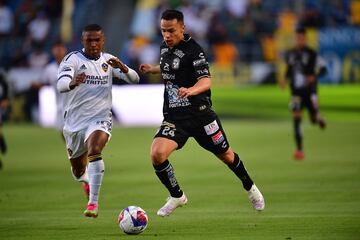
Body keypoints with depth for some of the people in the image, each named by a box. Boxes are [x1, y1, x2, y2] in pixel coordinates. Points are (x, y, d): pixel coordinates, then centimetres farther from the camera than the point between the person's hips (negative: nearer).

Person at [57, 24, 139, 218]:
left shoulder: (108, 60, 4)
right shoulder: (73, 59, -9)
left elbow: (134, 79, -1)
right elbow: (61, 84, -26)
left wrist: (122, 67, -23)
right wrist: (73, 83, -50)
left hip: (99, 119, 0)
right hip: (74, 121, 1)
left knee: (94, 151, -32)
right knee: (78, 171, 14)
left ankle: (93, 203, -35)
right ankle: (89, 181, 53)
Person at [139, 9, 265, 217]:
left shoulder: (193, 50, -15)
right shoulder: (165, 47, 7)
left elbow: (206, 81, -29)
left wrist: (191, 90, -48)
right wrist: (153, 69, 19)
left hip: (199, 113, -5)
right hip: (174, 117, 5)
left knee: (226, 155, 12)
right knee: (157, 154, -19)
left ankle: (250, 188, 41)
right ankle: (177, 197, 4)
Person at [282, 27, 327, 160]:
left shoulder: (312, 54, -6)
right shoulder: (290, 54, 7)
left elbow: (323, 68, -4)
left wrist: (314, 76, -22)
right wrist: (285, 79, 5)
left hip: (310, 91, -3)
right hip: (296, 92, 3)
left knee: (314, 119, -4)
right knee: (296, 118, -10)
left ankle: (319, 118, 38)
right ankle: (299, 149, -8)